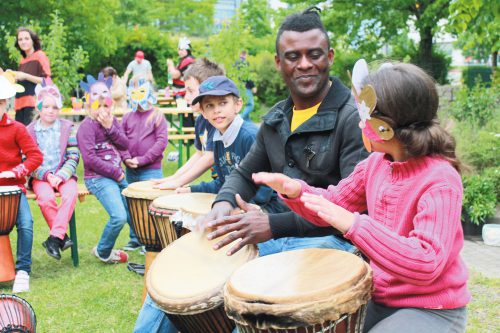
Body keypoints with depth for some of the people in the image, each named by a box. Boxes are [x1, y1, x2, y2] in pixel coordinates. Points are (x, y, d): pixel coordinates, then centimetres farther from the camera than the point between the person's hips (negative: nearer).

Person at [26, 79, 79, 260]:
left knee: (71, 193, -32)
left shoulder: (68, 128, 5)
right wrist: (47, 175, -13)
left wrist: (61, 176, -14)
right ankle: (62, 236, -17)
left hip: (63, 175, 0)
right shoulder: (30, 131, 5)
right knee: (46, 198, -32)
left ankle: (55, 238, -30)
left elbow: (73, 157, 0)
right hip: (40, 177, 0)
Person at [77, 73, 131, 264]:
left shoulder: (112, 120, 11)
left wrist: (110, 127, -13)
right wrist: (116, 173, -12)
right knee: (119, 216, -20)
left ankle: (137, 240, 45)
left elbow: (125, 145, 1)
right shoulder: (87, 126, -11)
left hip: (117, 175, 8)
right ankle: (103, 252, 3)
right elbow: (90, 159, -18)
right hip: (98, 179, -8)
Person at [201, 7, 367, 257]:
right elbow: (246, 174, 21)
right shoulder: (275, 119, 10)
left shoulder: (353, 118, -14)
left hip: (330, 237, -7)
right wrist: (225, 202, -5)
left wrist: (275, 225, -30)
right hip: (279, 236, 7)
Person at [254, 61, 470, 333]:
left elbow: (426, 265, -30)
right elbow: (333, 206, 11)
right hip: (379, 298, 7)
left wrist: (353, 225, -33)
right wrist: (296, 191, -10)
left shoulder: (440, 181, -22)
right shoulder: (376, 163, 0)